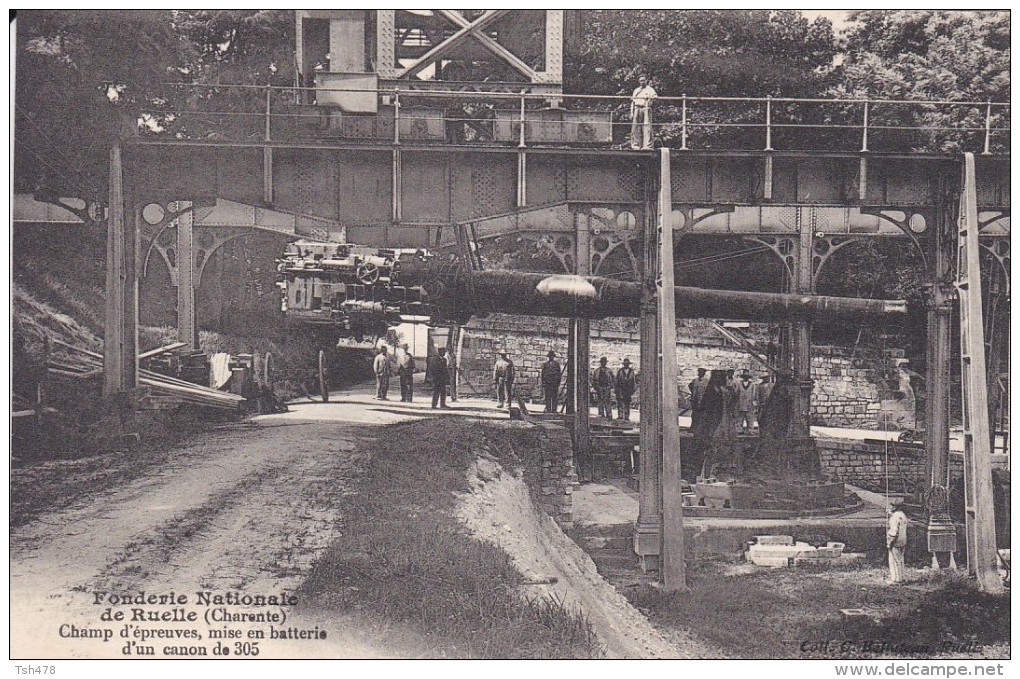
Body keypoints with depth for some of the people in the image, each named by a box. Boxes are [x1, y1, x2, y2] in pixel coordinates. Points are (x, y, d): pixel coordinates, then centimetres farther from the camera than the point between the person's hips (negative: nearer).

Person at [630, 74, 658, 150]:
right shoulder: (636, 90, 24)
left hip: (646, 109, -4)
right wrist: (631, 112, 13)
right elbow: (633, 102, 22)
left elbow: (655, 96, -6)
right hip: (637, 109, 4)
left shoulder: (649, 89, 10)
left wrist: (650, 98, -28)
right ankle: (636, 145, 0)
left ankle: (647, 146, -16)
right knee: (636, 128, -2)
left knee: (646, 127, -12)